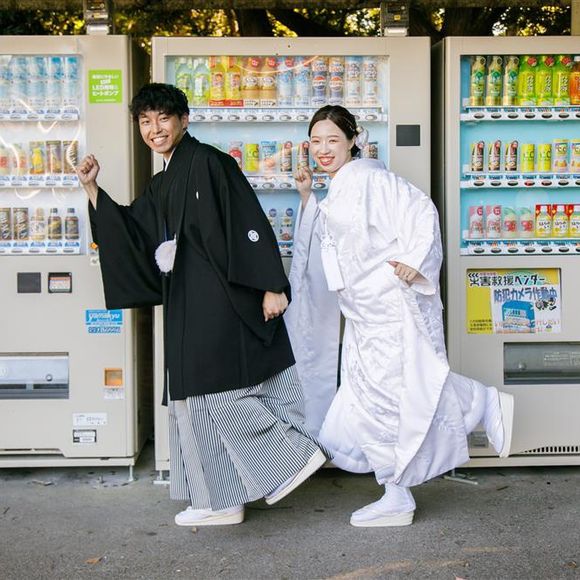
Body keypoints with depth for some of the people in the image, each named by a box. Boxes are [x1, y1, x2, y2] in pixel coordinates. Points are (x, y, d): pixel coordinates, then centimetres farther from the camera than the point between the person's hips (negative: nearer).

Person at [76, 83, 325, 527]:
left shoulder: (207, 163, -8)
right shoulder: (162, 184, 19)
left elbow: (250, 224, -15)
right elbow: (132, 235, 21)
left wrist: (271, 286, -21)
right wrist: (92, 189, 15)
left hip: (221, 300, -9)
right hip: (188, 306, 10)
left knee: (220, 390, -8)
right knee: (194, 397, 10)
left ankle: (296, 455, 8)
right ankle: (220, 500, 18)